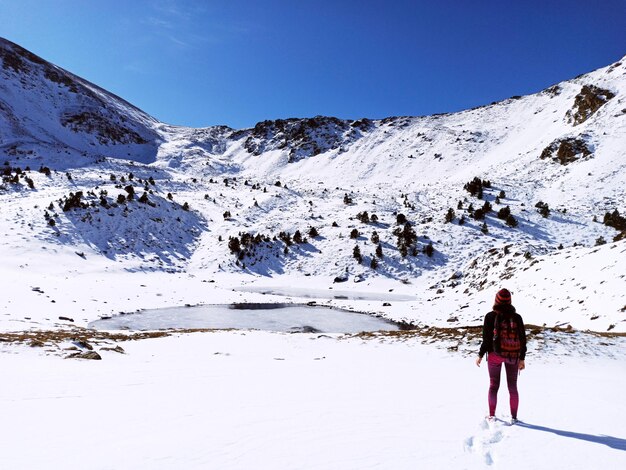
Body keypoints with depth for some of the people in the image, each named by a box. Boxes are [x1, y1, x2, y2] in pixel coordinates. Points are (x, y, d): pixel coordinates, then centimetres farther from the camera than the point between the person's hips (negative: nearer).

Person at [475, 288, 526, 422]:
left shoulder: (490, 316, -8)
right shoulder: (516, 317, -1)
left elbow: (487, 338, -9)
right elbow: (522, 339, 0)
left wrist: (480, 355, 0)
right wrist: (522, 358, 8)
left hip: (495, 354, -2)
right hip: (513, 356, 2)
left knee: (493, 385, 10)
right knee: (513, 387, 13)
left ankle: (492, 415, 10)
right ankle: (514, 417, 18)